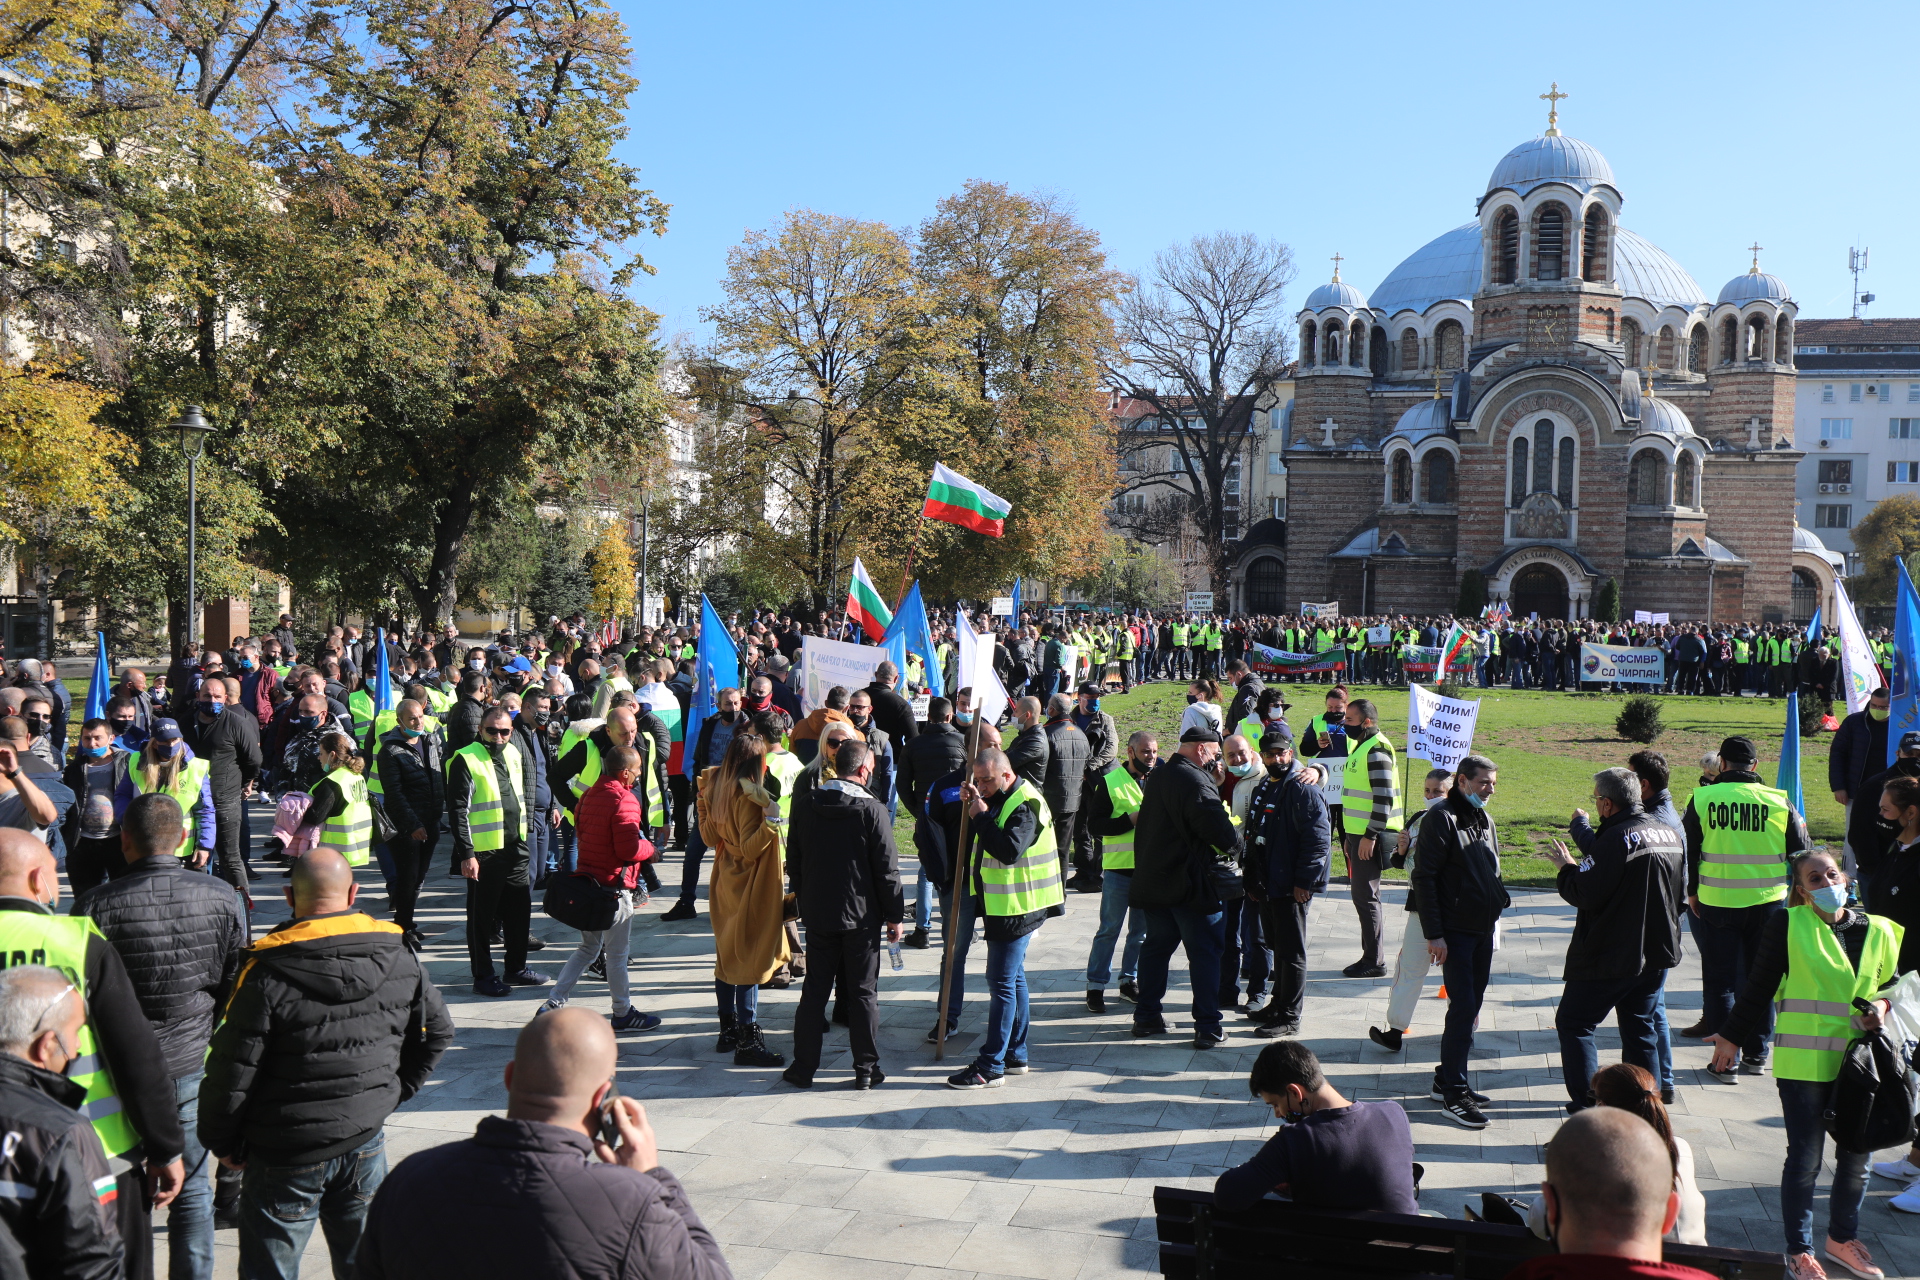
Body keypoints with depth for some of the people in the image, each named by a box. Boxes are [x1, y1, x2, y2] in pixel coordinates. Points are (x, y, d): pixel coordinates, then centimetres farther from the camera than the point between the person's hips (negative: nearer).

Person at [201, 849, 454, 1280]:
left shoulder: (268, 976, -18)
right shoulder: (399, 959, -4)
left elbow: (232, 1072, -14)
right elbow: (437, 1031, 8)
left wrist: (222, 1142, 2)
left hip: (286, 1155, -4)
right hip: (366, 1143, 4)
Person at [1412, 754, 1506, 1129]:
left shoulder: (1485, 820, 13)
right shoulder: (1441, 818, -12)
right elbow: (1424, 878, -15)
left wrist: (1500, 901, 11)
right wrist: (1433, 934, -18)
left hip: (1483, 931, 8)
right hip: (1455, 932, -8)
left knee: (1470, 1006, 12)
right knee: (1463, 1007, -9)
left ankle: (1447, 1079, 23)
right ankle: (1453, 1092, -1)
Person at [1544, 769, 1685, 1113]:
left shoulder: (1615, 839, -21)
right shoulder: (1672, 836, 7)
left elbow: (1584, 894, -22)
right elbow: (1681, 898, 16)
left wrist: (1565, 868, -5)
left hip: (1611, 957, -8)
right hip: (1658, 954, 8)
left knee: (1573, 1021, 5)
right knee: (1641, 1028, 17)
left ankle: (1587, 1101, 1)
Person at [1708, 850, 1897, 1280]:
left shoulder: (1878, 930, 4)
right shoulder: (1788, 925, -6)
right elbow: (1758, 988, 0)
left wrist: (1882, 1007, -4)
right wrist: (1732, 1037, 3)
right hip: (1804, 1062, -4)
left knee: (1857, 1155, 14)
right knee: (1804, 1159, 3)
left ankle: (1842, 1238, 36)